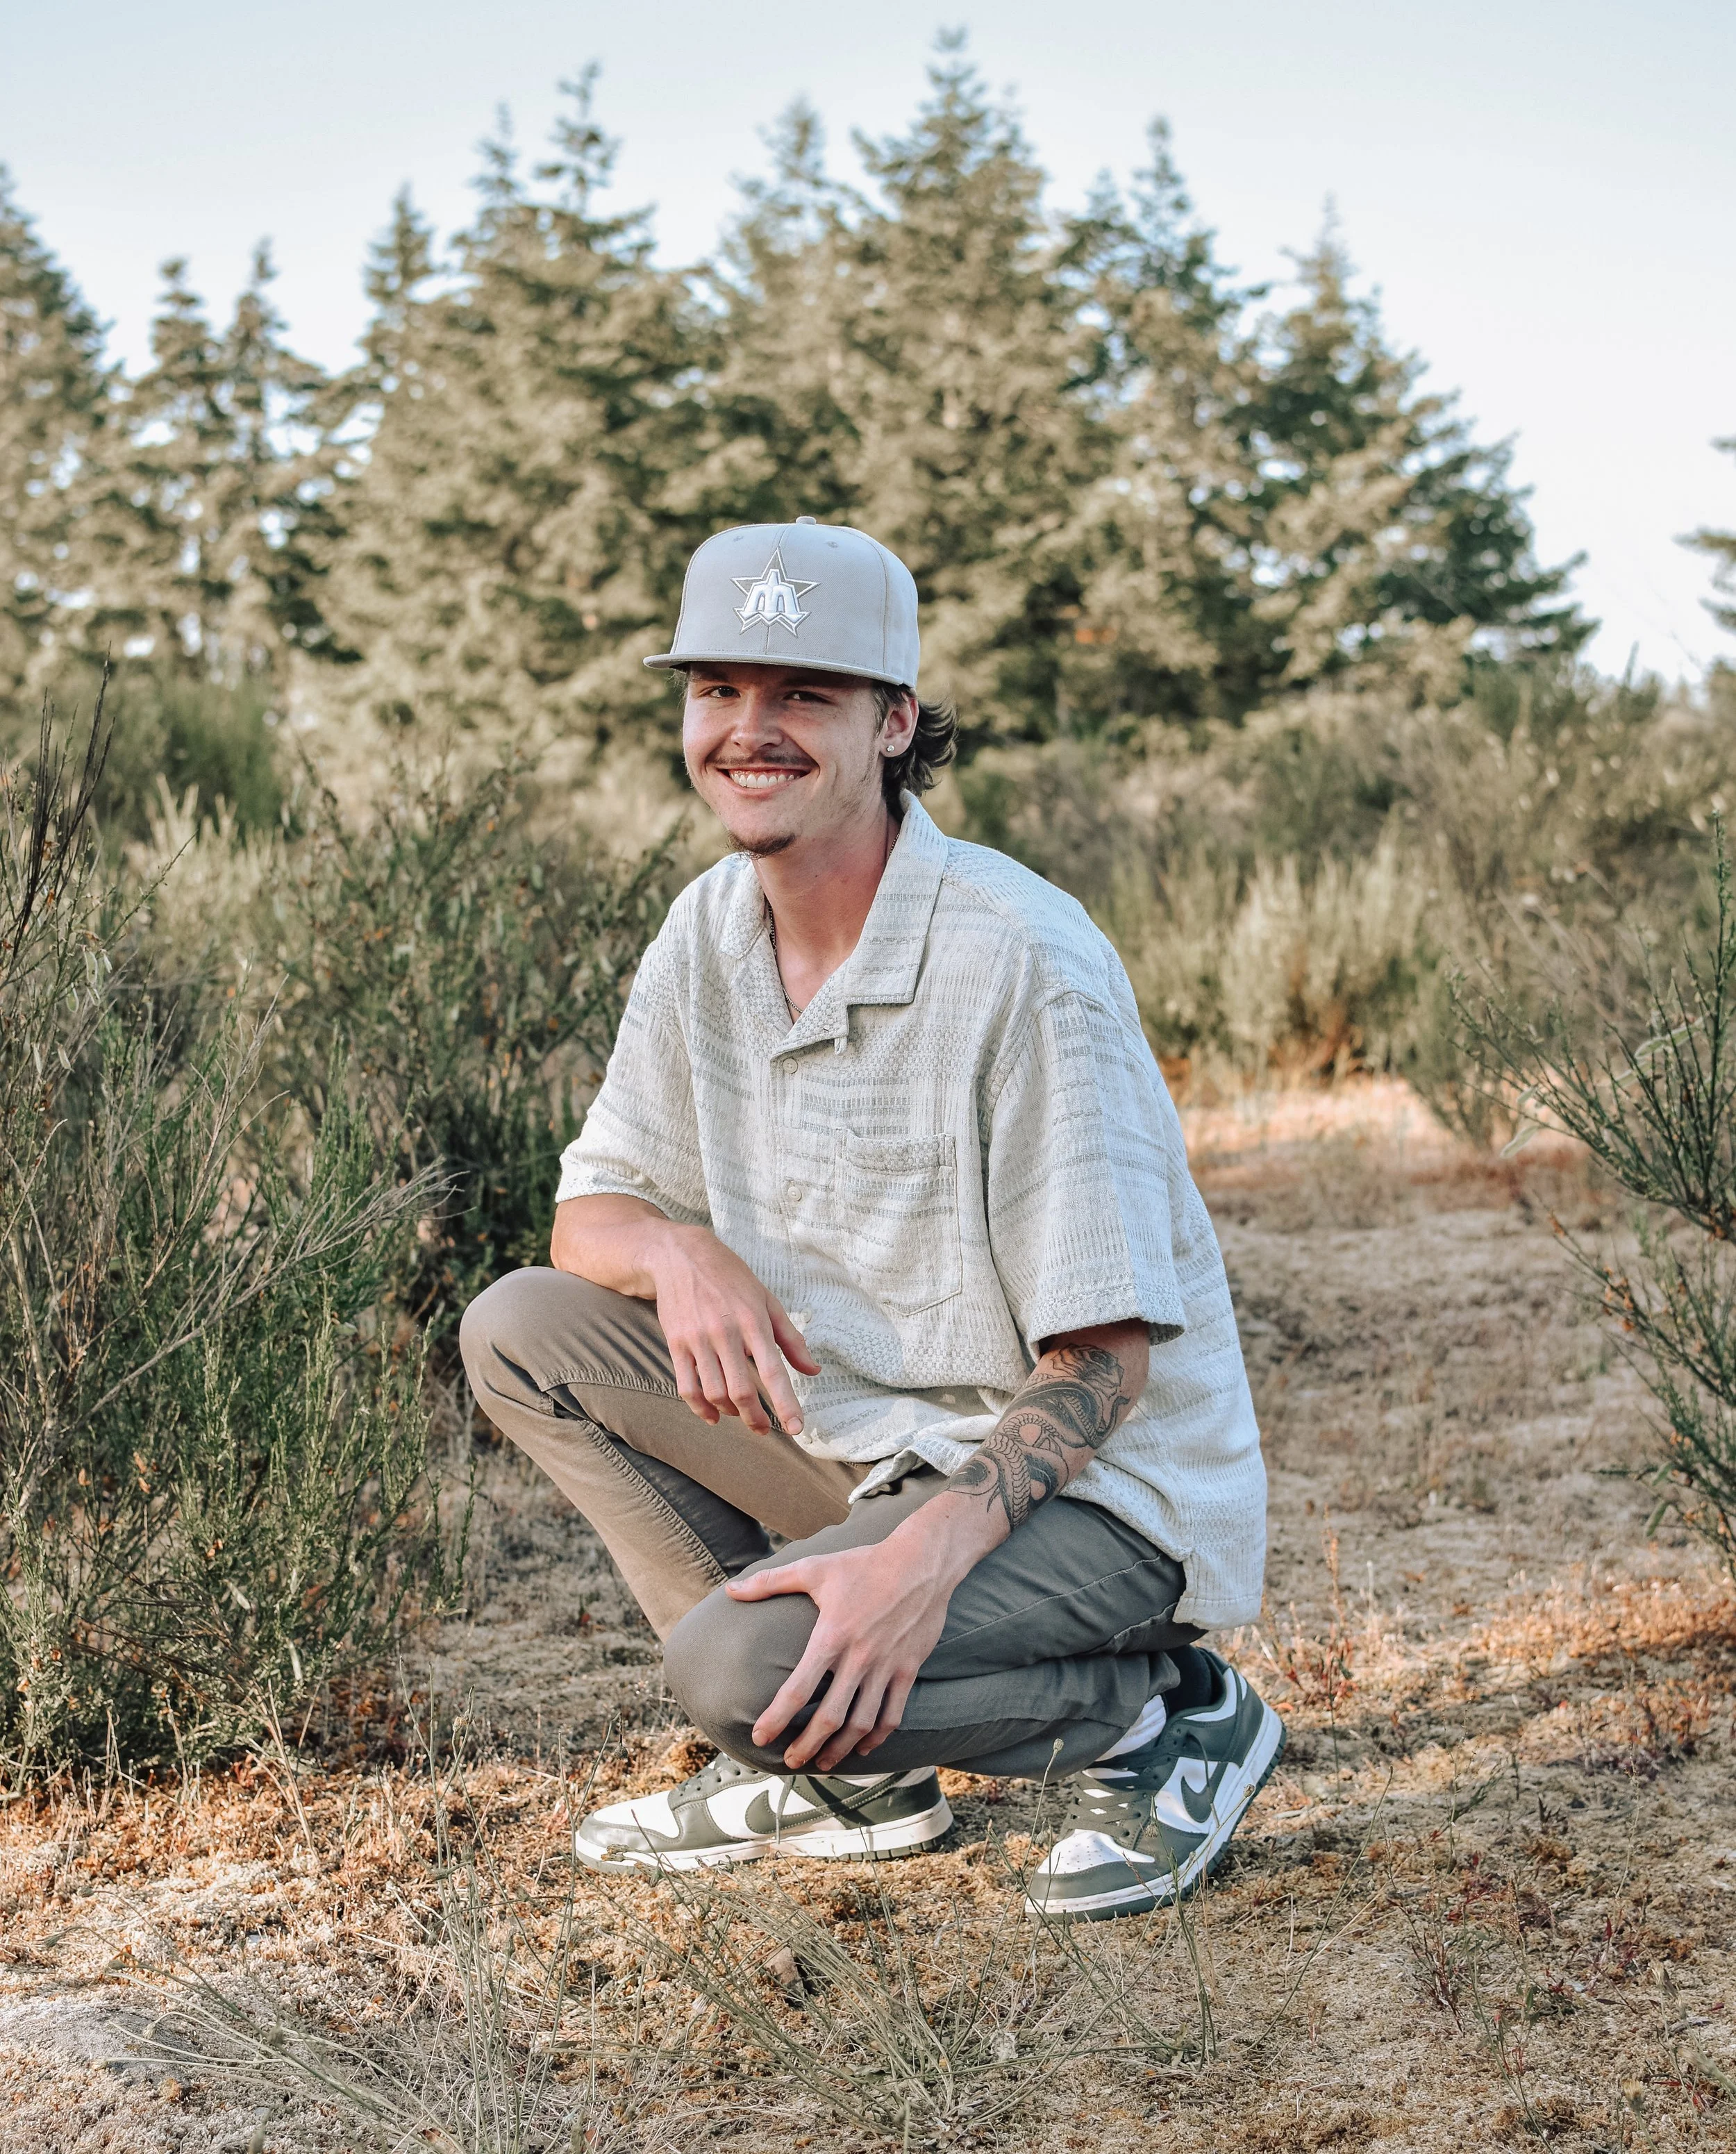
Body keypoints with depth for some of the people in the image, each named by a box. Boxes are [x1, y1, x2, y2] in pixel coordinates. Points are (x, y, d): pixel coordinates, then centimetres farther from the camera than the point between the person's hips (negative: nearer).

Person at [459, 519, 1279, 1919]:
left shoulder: (1025, 962, -22)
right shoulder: (710, 932, 1)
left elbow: (1105, 1359, -21)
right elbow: (590, 1211, 7)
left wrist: (932, 1547, -37)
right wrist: (681, 1252, -18)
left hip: (1098, 1486, -8)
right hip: (860, 1437, 8)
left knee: (750, 1666, -30)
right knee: (522, 1328, -3)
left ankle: (1164, 1719, -4)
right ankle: (837, 1765, 3)